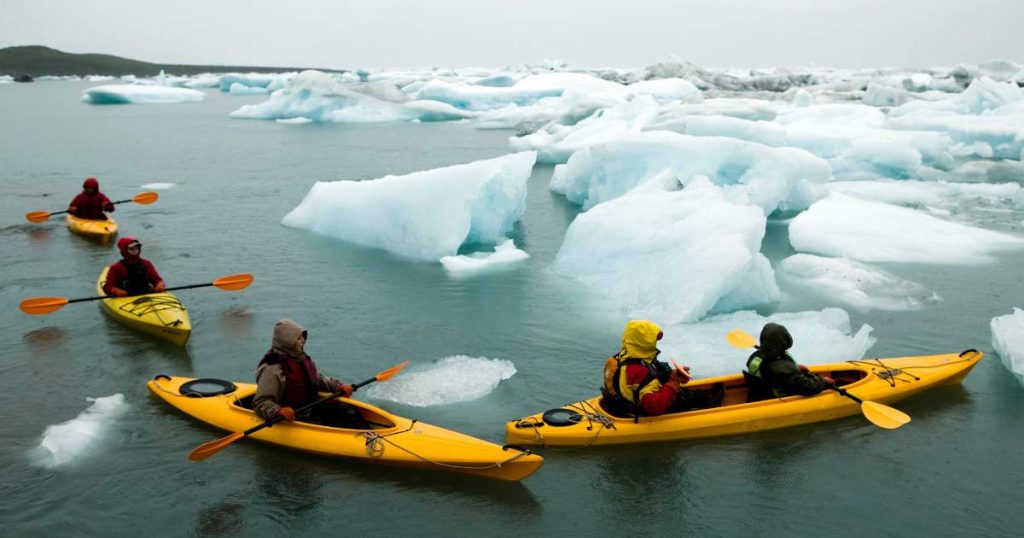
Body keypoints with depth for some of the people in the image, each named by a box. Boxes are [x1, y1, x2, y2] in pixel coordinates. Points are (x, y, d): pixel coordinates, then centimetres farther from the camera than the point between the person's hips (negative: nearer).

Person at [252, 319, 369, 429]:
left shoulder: (302, 358, 9)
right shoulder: (273, 369, -19)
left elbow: (318, 379, 23)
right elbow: (260, 402, -22)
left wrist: (339, 386, 8)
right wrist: (278, 411, -41)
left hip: (312, 409, 9)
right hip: (292, 418, -9)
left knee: (347, 409, -6)